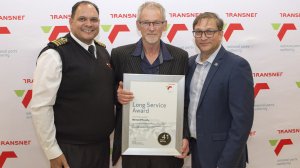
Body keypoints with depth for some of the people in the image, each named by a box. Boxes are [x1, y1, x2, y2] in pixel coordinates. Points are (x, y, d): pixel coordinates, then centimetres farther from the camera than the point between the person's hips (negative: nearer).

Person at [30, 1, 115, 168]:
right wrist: (53, 152, -15)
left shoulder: (102, 50, 6)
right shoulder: (55, 54, -15)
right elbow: (40, 106, -16)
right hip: (72, 149, -7)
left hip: (103, 143, 7)